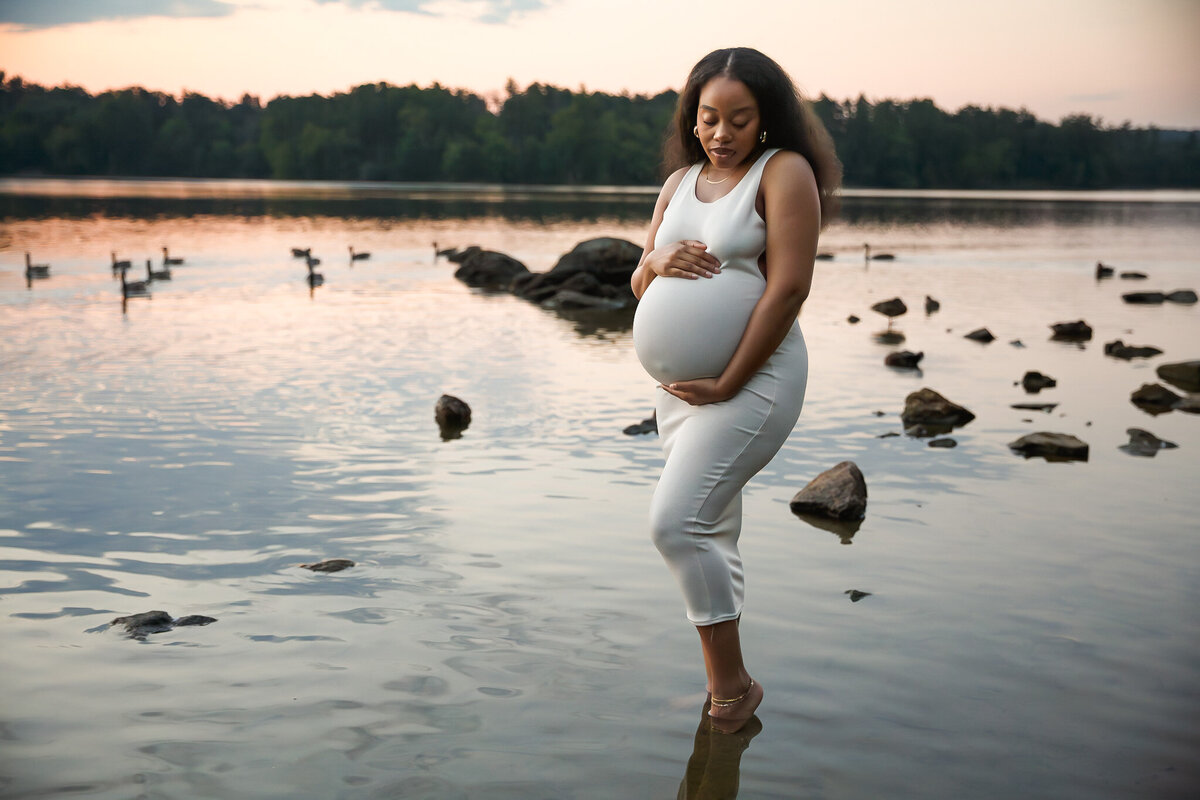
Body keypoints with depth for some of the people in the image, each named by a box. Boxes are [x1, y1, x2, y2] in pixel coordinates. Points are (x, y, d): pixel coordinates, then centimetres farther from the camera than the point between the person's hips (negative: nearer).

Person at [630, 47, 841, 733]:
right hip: (680, 381, 8)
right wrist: (658, 262, -9)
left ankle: (733, 684, -2)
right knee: (713, 537, 13)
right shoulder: (680, 182, 15)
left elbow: (789, 287, -16)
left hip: (753, 379, -8)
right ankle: (723, 687, 24)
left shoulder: (784, 172, -7)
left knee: (675, 523, -16)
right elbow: (639, 286, 16)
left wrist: (727, 384, -17)